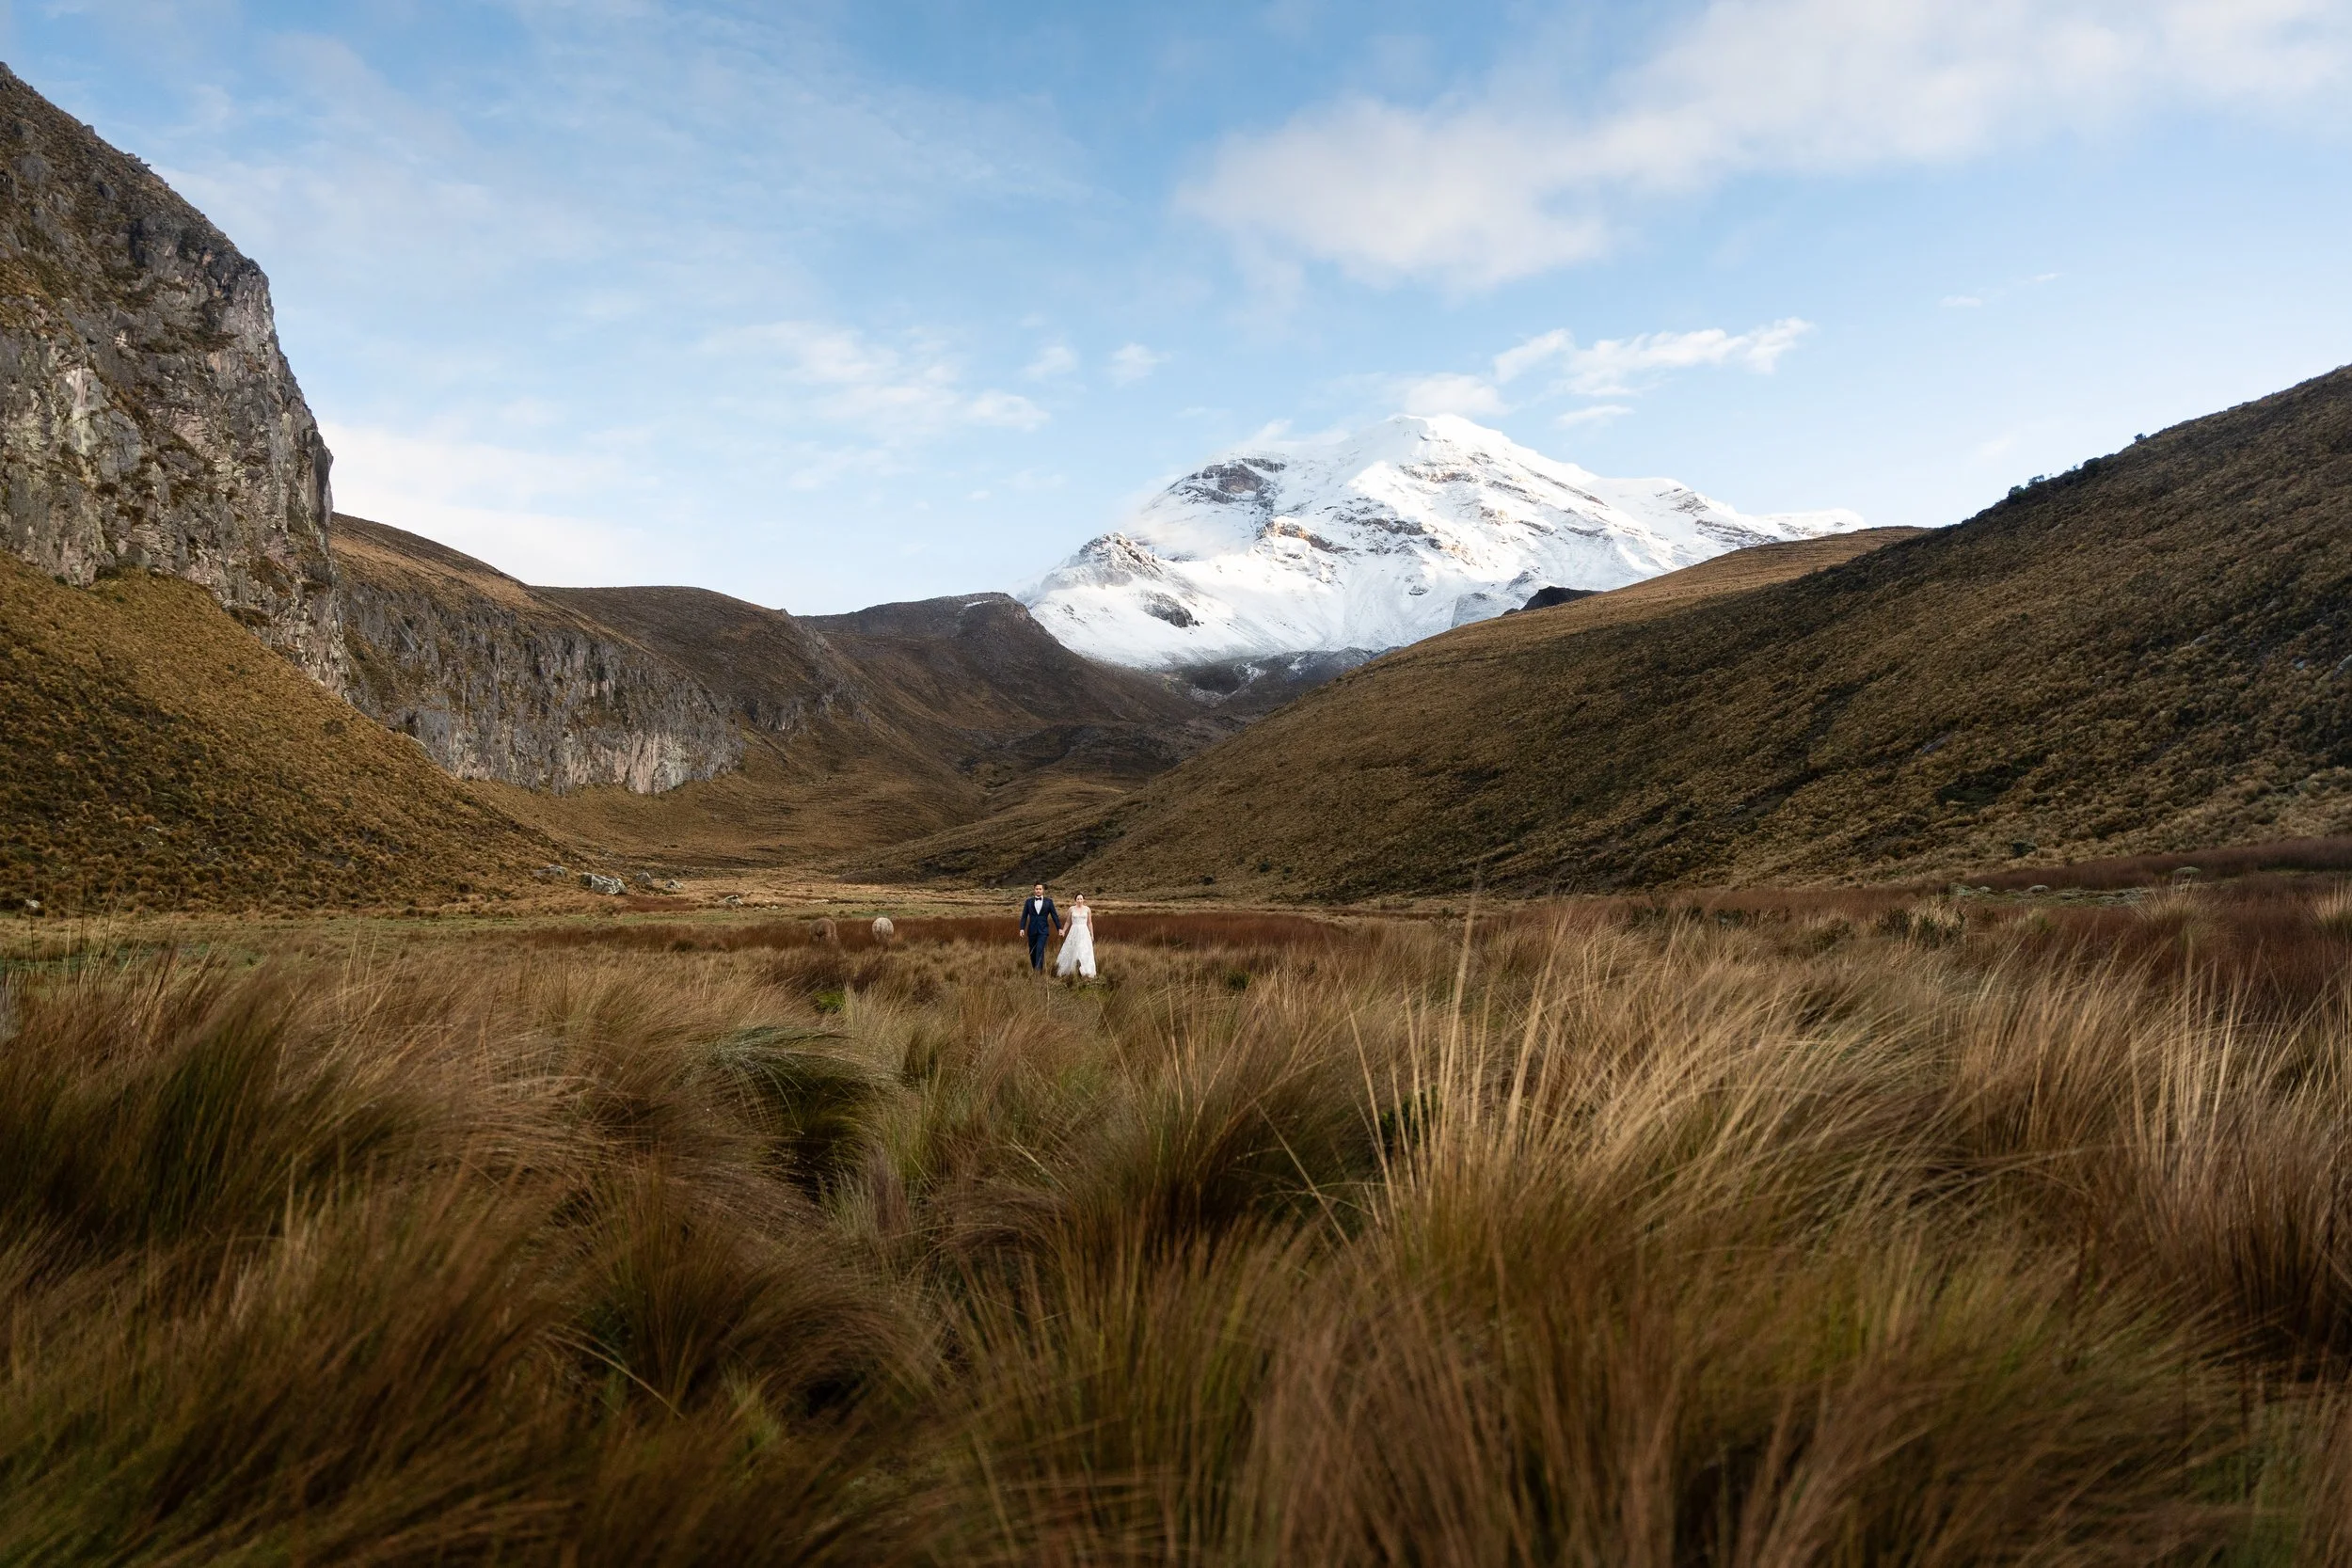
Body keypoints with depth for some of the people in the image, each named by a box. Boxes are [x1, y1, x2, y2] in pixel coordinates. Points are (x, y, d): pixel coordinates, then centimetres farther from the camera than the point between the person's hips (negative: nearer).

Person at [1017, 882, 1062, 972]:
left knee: (1040, 950, -17)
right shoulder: (1029, 901, 5)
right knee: (1032, 951, 8)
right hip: (1032, 930, 2)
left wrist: (1059, 928, 0)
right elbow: (1024, 916, 3)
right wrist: (1022, 928, -8)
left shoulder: (1048, 901, 3)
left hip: (1043, 930, -2)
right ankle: (1034, 969, 25)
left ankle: (1039, 970, -21)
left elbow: (1054, 915, 4)